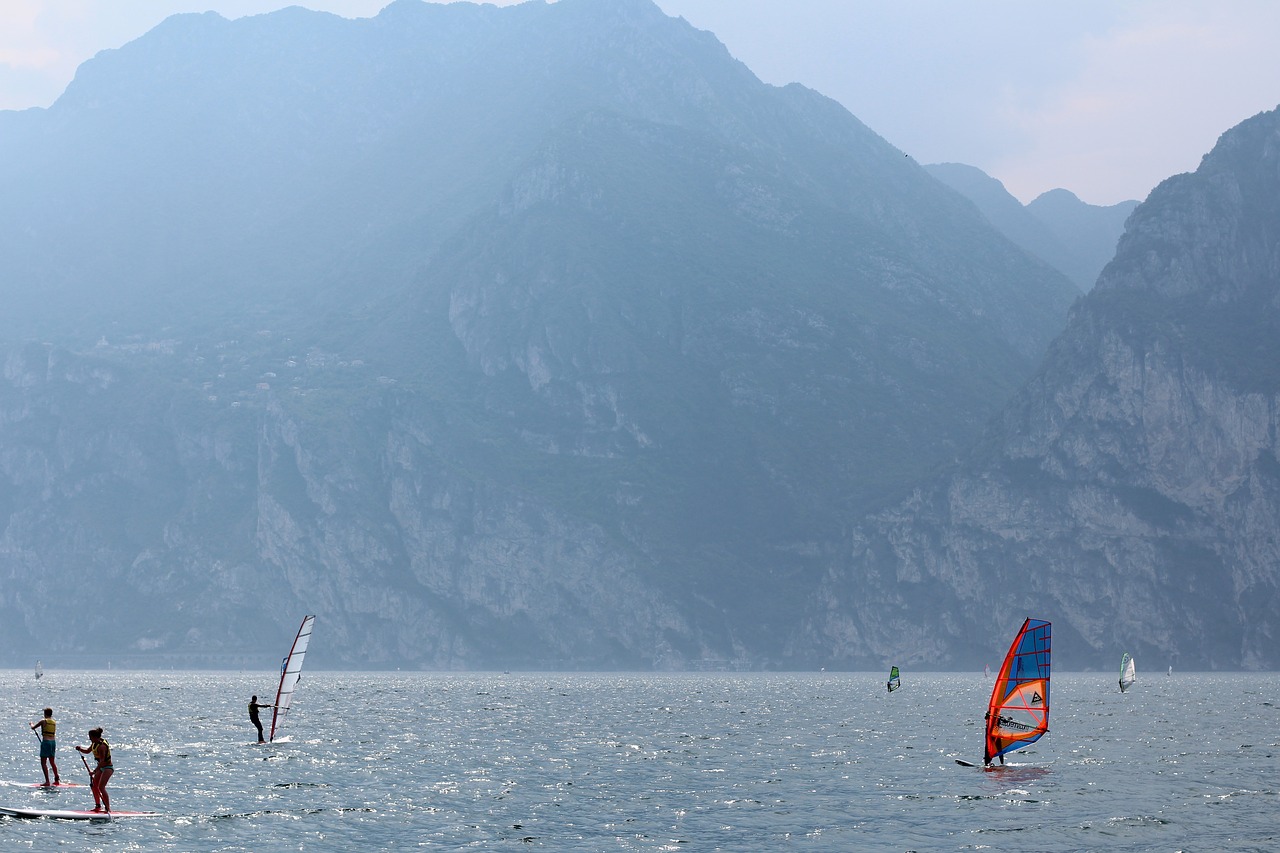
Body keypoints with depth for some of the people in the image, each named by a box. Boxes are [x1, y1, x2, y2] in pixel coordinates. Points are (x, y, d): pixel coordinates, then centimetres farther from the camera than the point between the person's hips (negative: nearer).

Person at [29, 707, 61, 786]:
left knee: (43, 762, -2)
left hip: (46, 741, -6)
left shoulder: (43, 721, -6)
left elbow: (33, 728, 4)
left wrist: (32, 724, 27)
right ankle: (57, 780, 21)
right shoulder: (54, 723, 10)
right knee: (52, 762, 18)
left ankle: (47, 781, -10)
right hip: (53, 742, 6)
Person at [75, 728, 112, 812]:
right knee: (94, 785, 11)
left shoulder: (102, 746, -26)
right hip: (101, 767, 10)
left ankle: (107, 807, -15)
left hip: (107, 767, -10)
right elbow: (87, 751, 19)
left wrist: (94, 771, -32)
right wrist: (80, 748, -1)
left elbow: (102, 761, -29)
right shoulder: (94, 743, 3)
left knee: (101, 787, -17)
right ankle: (98, 806, 20)